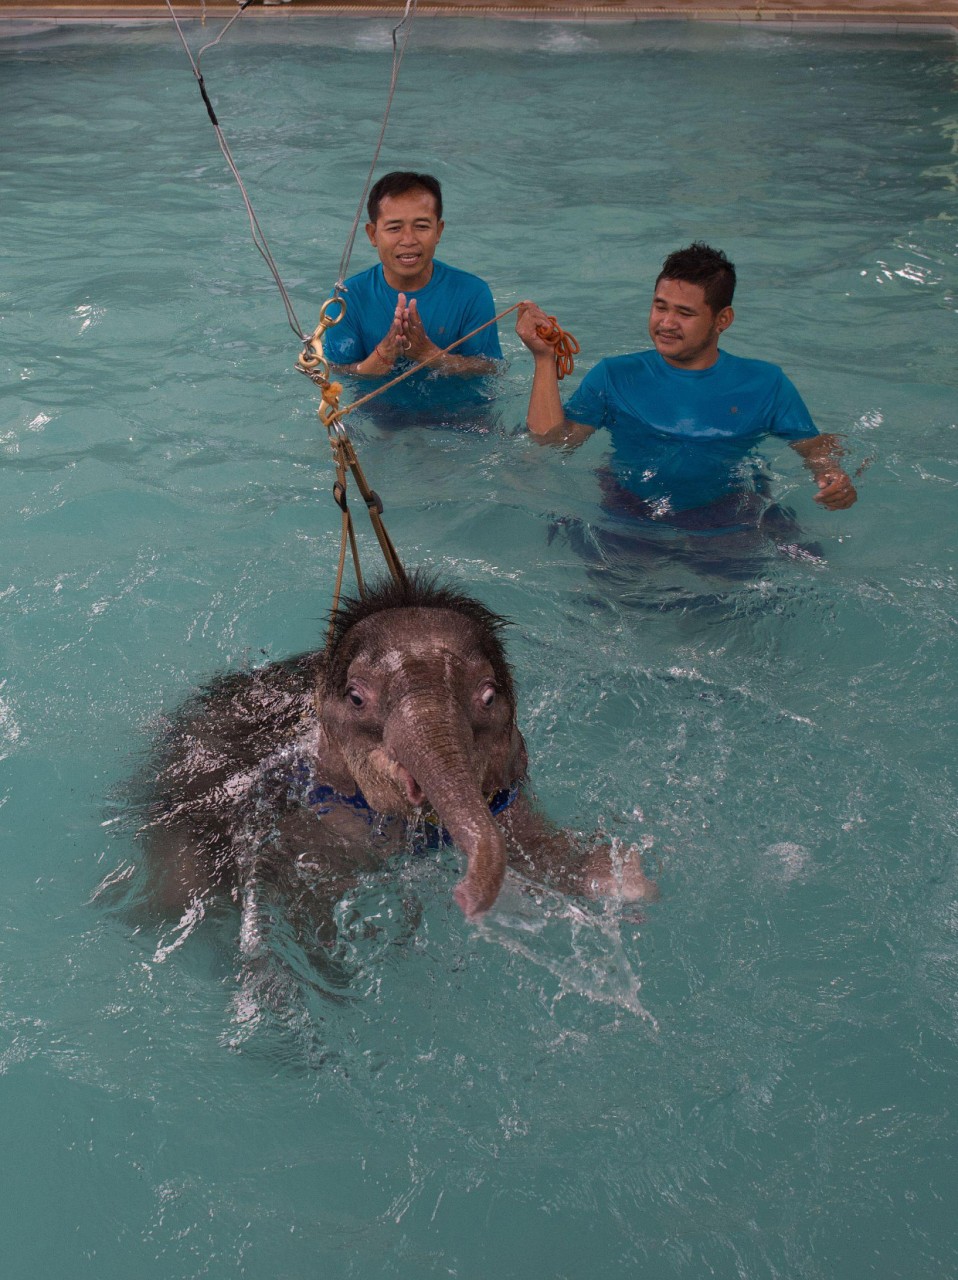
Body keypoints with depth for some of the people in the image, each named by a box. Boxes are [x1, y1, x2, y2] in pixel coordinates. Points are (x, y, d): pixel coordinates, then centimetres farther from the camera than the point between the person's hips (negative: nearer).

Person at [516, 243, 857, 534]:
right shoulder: (614, 376, 7)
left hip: (730, 528, -1)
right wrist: (544, 357, -8)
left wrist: (832, 475, -11)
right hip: (629, 523, 1)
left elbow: (812, 445, 12)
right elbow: (552, 440, -2)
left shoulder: (764, 384, 9)